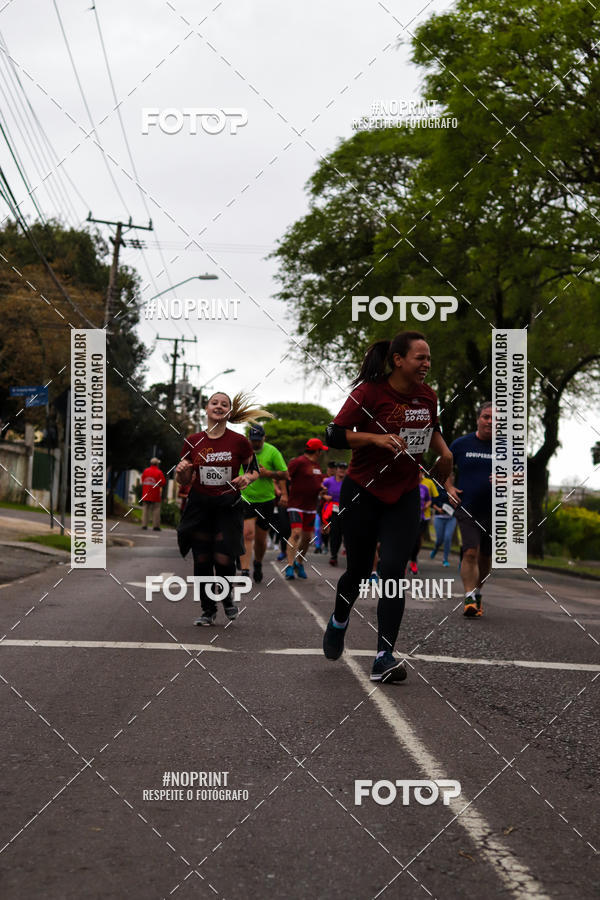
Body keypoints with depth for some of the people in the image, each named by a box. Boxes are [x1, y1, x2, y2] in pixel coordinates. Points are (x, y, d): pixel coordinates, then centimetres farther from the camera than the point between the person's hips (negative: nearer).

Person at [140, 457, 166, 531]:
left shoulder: (145, 471, 5)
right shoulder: (159, 472, -8)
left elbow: (142, 481, 12)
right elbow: (163, 482, -6)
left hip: (146, 494, 4)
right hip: (155, 495, -4)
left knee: (145, 509, 6)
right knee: (156, 510, 1)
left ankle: (144, 525, 3)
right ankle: (156, 526, -1)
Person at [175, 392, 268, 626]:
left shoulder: (239, 442, -2)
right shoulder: (193, 441, 3)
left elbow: (254, 470, 9)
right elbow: (183, 480, 9)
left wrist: (247, 478, -13)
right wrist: (181, 471, -14)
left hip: (228, 506, -2)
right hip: (199, 506, 2)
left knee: (223, 559, -10)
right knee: (202, 560, 1)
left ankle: (227, 597, 23)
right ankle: (208, 610, 19)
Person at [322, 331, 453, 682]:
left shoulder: (428, 396, 2)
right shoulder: (369, 392, -15)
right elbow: (335, 435, -17)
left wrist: (444, 450, 5)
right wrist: (376, 437, -29)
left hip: (405, 496, 3)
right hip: (362, 493, -3)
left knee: (393, 573, -10)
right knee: (359, 570, 9)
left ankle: (385, 658, -7)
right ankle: (339, 622, 41)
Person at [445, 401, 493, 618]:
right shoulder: (461, 444, 3)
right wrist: (449, 488, 1)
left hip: (494, 511, 1)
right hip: (467, 509, -1)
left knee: (485, 557, 10)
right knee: (470, 553, -15)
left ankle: (477, 593, 31)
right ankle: (469, 599, -16)